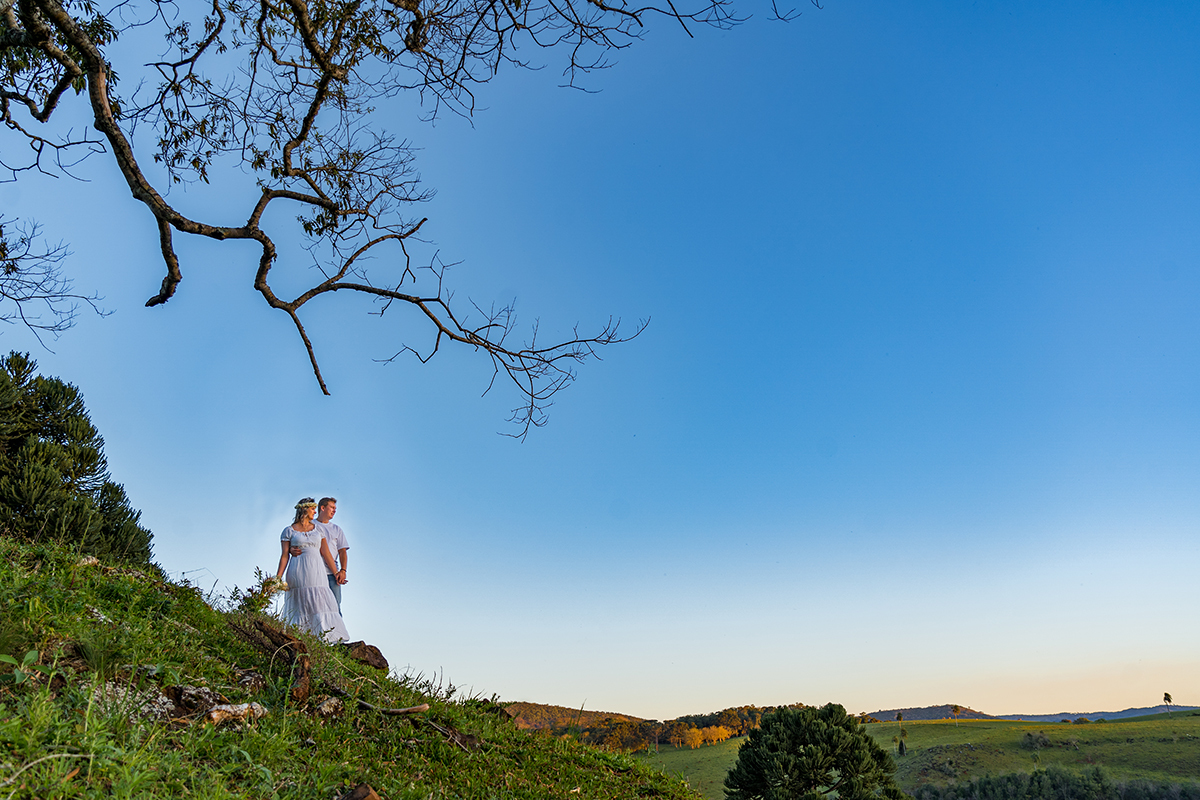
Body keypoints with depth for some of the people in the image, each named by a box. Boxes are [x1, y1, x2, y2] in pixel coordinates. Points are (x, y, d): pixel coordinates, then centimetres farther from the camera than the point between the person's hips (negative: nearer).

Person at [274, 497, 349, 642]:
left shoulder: (317, 529, 15)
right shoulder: (289, 531, 8)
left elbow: (326, 553, 13)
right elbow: (284, 556, 3)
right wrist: (278, 578, -5)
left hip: (317, 572, 2)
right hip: (298, 573, -2)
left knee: (321, 603, -9)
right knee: (300, 607, -3)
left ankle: (326, 638, -13)